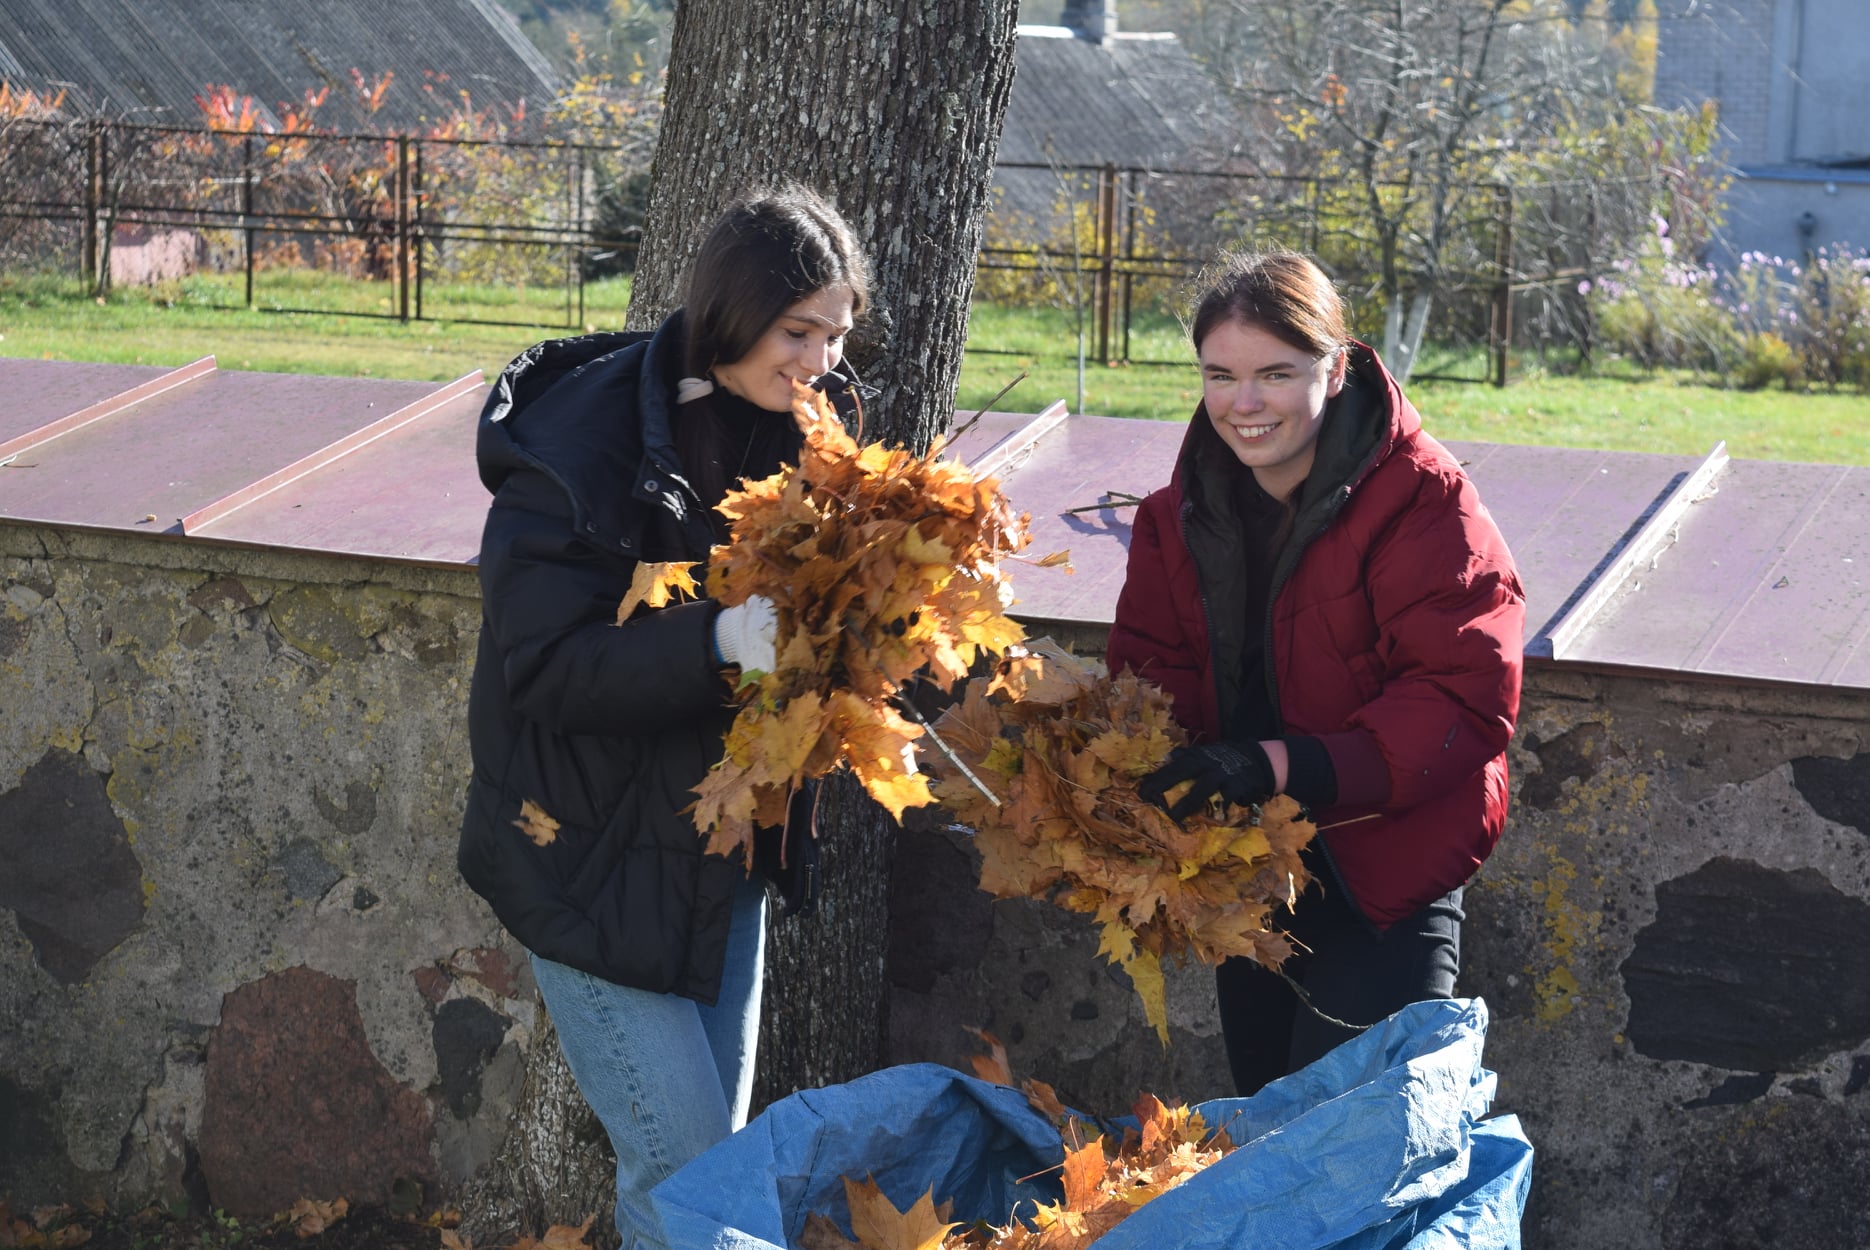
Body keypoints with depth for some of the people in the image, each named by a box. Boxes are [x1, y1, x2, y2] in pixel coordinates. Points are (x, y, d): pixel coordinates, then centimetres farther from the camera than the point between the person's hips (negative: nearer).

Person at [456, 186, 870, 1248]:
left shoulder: (803, 428, 1)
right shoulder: (588, 439, -21)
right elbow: (540, 667, -25)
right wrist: (719, 642, -36)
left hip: (729, 843, 7)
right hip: (600, 858, -7)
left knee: (717, 1152, 14)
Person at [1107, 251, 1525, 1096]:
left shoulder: (1421, 503, -20)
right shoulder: (1184, 510, 2)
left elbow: (1465, 699, -25)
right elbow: (1154, 661, 3)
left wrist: (1285, 765, -33)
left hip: (1383, 879, -6)